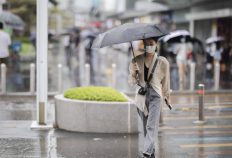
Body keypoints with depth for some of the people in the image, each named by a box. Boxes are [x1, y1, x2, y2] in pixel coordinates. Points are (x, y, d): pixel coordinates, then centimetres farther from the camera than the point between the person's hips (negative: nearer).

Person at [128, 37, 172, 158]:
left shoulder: (162, 62, 0)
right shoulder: (136, 61, 3)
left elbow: (165, 80, 13)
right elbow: (131, 82, 2)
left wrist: (168, 96, 20)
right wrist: (134, 71, -17)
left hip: (155, 95, -3)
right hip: (141, 95, 3)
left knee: (151, 126, -14)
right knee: (145, 126, 10)